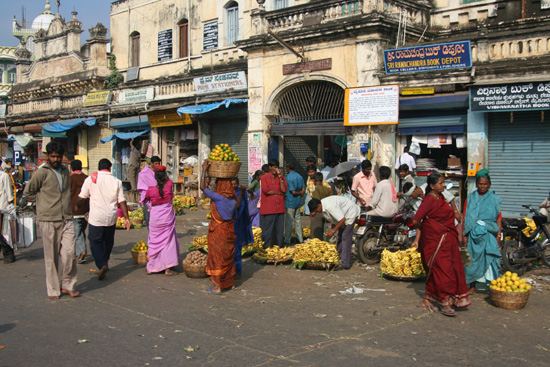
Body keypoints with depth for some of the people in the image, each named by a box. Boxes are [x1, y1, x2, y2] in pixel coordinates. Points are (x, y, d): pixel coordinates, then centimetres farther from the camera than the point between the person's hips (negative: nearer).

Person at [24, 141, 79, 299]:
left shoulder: (65, 171, 13)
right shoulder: (42, 173, -4)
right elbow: (28, 192, 3)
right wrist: (44, 202, 2)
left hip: (66, 219, 4)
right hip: (48, 221, -4)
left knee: (69, 253, -5)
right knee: (51, 257, 3)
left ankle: (67, 285, 11)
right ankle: (53, 289, 14)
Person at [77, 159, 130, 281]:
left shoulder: (90, 179, -2)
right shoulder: (116, 181, 1)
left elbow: (81, 198, 3)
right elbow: (122, 201, 0)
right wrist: (126, 218, 6)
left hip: (96, 217, -2)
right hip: (111, 217, 2)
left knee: (95, 242, 3)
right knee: (108, 241, 19)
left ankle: (102, 264, -14)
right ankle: (105, 262, 28)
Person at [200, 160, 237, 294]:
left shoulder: (218, 197, -19)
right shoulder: (233, 200, 1)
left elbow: (202, 188, -16)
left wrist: (204, 170, -11)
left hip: (217, 232, -6)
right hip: (229, 231, 6)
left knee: (217, 257, 2)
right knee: (228, 257, 17)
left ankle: (218, 286, 7)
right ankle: (231, 283, 28)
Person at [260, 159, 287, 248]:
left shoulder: (282, 178, 13)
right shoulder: (264, 178, 4)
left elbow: (284, 190, -1)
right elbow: (266, 190, -9)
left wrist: (280, 177, -5)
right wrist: (278, 192, -1)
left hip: (279, 208, 3)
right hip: (268, 209, -3)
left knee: (279, 230, 5)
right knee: (268, 230, -2)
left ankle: (278, 247, 13)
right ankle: (266, 248, 5)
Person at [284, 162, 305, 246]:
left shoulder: (288, 177, -16)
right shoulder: (299, 177, 7)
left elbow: (293, 191, -18)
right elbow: (303, 190, 5)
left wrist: (298, 193, 0)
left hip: (290, 202, -7)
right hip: (298, 201, 7)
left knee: (288, 222, -2)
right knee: (298, 220, 14)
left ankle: (287, 240, 2)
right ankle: (300, 239, 19)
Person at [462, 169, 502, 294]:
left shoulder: (494, 198, 6)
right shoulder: (470, 198, 8)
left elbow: (499, 218, 4)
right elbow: (465, 218, 7)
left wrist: (498, 234, -6)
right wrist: (464, 235, 1)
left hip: (489, 234, -1)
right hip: (473, 234, 1)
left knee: (490, 259, -7)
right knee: (473, 259, 4)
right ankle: (472, 287, 13)